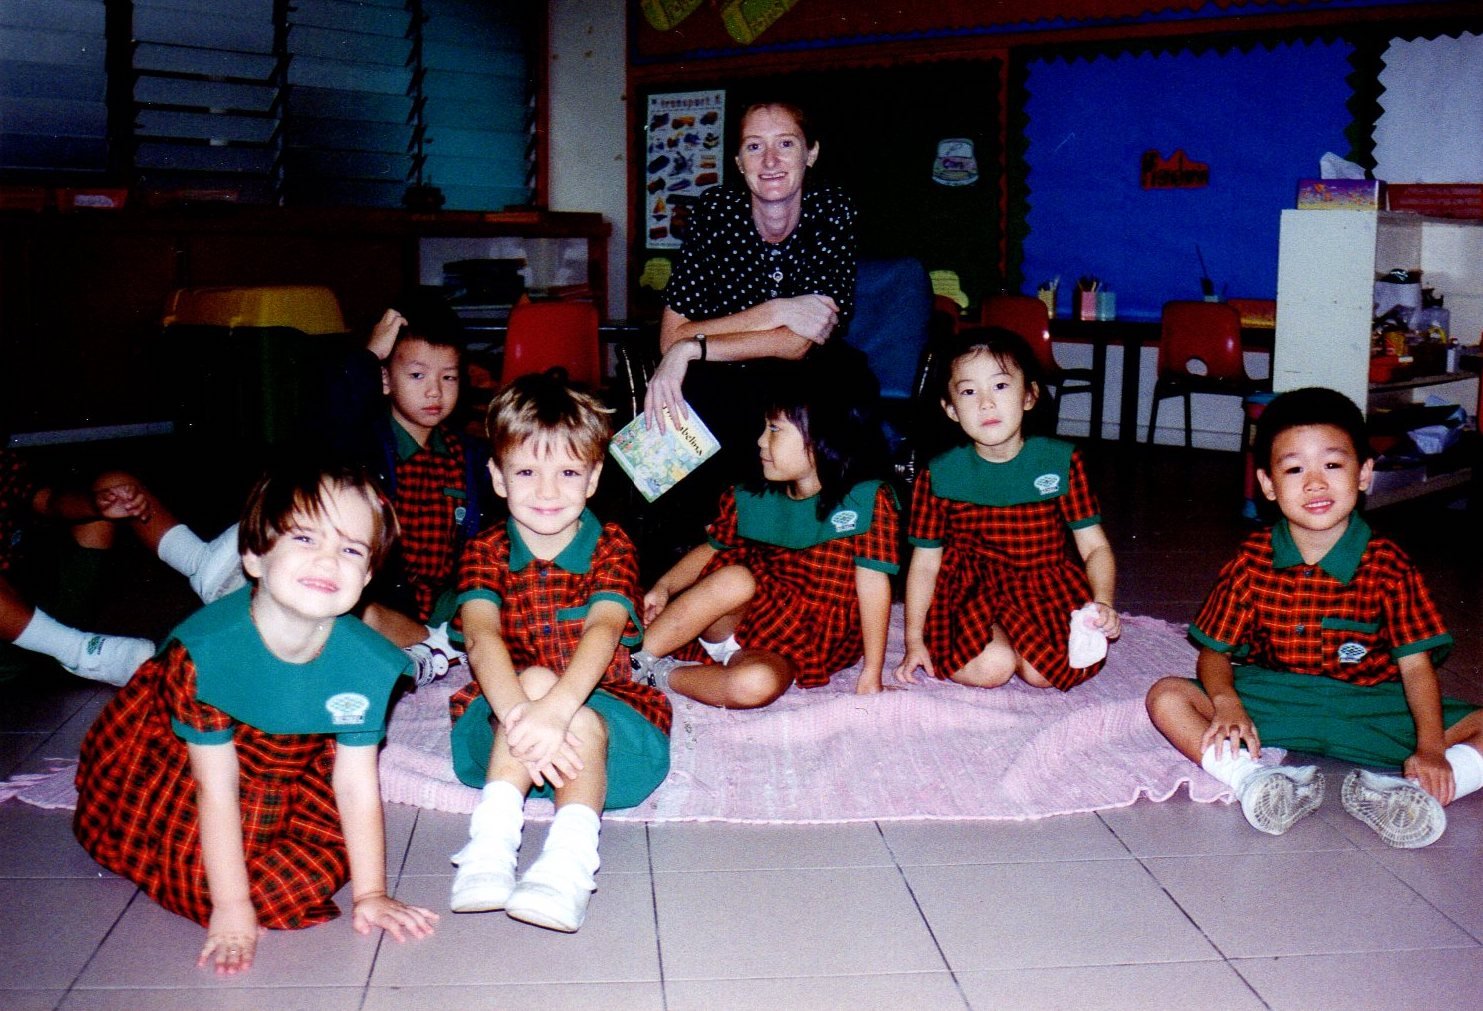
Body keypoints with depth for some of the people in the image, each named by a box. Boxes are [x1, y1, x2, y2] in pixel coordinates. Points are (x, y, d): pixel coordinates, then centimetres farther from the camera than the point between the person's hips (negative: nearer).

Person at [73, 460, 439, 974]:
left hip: (293, 765, 4)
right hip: (169, 752, -3)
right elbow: (216, 787, -29)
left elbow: (357, 784, -16)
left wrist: (370, 894, -14)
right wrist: (231, 907, -26)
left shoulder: (367, 663, -26)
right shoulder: (204, 650, -35)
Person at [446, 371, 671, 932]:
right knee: (535, 678, -32)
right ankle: (491, 847, -39)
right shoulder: (486, 551, -1)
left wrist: (558, 707, -46)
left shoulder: (611, 547, -4)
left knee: (581, 724, -35)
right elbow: (482, 636, -21)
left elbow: (603, 630, -25)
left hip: (602, 708, -1)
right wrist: (519, 713, -44)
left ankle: (568, 863, -48)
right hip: (503, 711, 1)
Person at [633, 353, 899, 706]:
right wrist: (665, 587, -5)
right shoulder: (750, 499, 2)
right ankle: (633, 660, -21)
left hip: (795, 649, -3)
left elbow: (873, 584, -12)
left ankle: (659, 676, -15)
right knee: (735, 579, -32)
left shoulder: (868, 501, -11)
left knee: (757, 685, -36)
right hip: (730, 625, 3)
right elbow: (711, 550, 13)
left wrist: (871, 675, -11)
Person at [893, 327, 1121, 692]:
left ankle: (1005, 638, 10)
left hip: (1046, 592, 1)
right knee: (990, 668, -27)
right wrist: (914, 641, -3)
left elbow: (1095, 546, 0)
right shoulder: (939, 475, -4)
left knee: (1046, 672, -22)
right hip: (970, 593, -1)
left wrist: (1102, 603, -18)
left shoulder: (1061, 461, -3)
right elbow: (925, 563, 2)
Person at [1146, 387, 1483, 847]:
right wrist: (1227, 703, -24)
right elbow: (1214, 653, -1)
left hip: (1371, 706, 0)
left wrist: (1430, 749, -25)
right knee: (1166, 697, -23)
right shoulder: (1251, 562, -4)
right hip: (1273, 699, 0)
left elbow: (1415, 665, -9)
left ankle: (1399, 791, -39)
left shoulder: (1387, 564, -6)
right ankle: (1255, 780, -38)